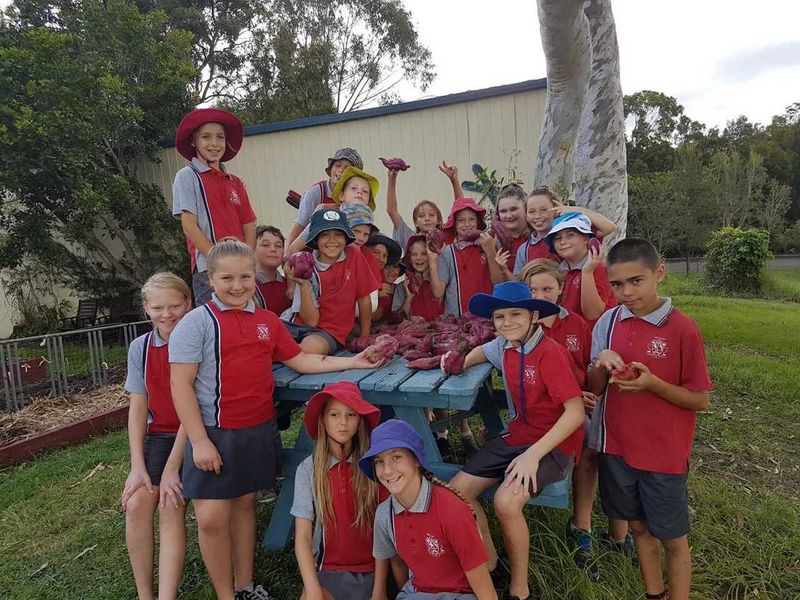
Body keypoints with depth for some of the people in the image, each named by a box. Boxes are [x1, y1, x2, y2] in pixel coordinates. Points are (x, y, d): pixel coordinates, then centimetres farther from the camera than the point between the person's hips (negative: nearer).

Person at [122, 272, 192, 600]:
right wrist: (138, 466, -7)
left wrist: (172, 469, -17)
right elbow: (138, 407, 2)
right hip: (158, 434, 4)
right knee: (137, 504, -13)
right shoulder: (140, 348, 2)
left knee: (170, 507, -20)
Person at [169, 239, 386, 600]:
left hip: (259, 430, 5)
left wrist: (352, 362, 4)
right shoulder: (196, 323, -9)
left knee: (245, 504, 17)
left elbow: (300, 360, 11)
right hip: (215, 434, -4)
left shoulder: (267, 321, 8)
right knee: (212, 519, 1)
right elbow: (181, 386, -11)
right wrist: (199, 441, -15)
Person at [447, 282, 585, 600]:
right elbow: (482, 350, 26)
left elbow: (575, 412, -23)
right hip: (516, 436, 7)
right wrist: (461, 362, 4)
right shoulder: (504, 346, 1)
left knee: (506, 501, -29)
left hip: (554, 444, -7)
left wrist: (533, 455, -28)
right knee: (457, 491, -6)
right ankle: (490, 562, 16)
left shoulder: (550, 352, -20)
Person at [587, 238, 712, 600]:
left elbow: (700, 400, -9)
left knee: (672, 538, 13)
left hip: (663, 452, -4)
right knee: (639, 526, 21)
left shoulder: (682, 328, -15)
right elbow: (594, 389, 2)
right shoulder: (608, 322, -3)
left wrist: (653, 383, -25)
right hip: (617, 446, 4)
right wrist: (601, 364, -18)